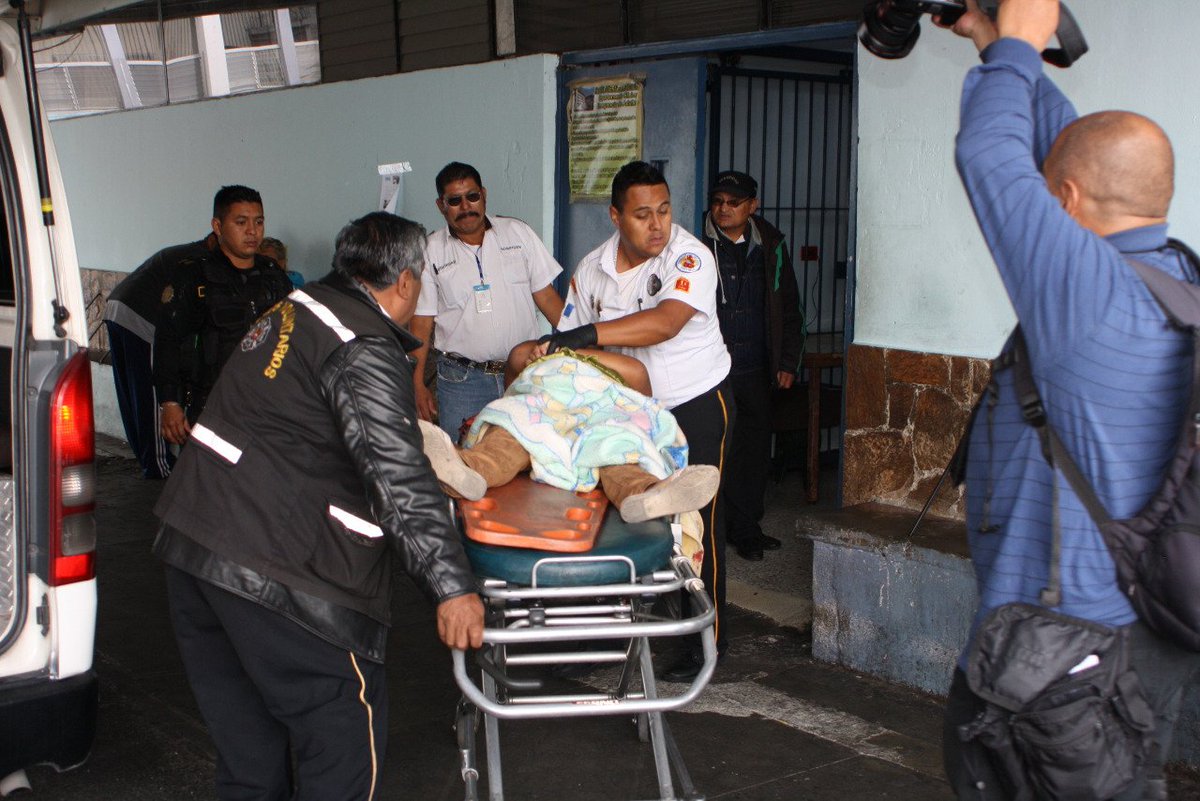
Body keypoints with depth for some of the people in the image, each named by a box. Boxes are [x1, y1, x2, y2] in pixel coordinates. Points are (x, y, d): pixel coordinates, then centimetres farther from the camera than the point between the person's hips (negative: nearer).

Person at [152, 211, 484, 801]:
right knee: (345, 729, 0)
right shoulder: (365, 352, -15)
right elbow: (397, 476, -24)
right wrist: (450, 585, -26)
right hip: (274, 565, -10)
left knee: (244, 726, 21)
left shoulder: (294, 310, 14)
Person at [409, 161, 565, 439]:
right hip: (461, 380, -1)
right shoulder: (430, 252, 2)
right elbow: (421, 324, 1)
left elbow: (546, 295, 6)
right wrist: (417, 385, -4)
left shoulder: (518, 233, 6)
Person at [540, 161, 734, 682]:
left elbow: (664, 324, -36)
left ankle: (709, 638, 14)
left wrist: (585, 335, -42)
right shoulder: (592, 270, -3)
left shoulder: (690, 258, -19)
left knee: (697, 520, 0)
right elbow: (565, 349, 3)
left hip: (696, 404, -4)